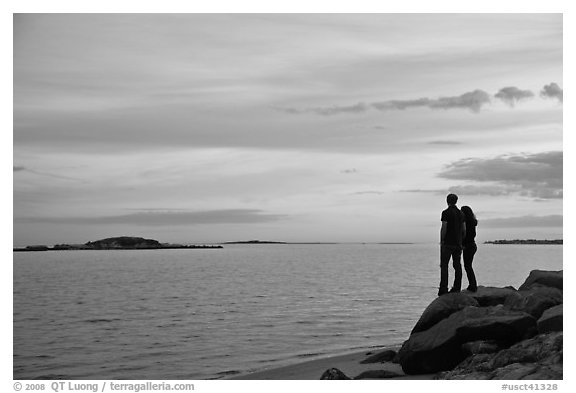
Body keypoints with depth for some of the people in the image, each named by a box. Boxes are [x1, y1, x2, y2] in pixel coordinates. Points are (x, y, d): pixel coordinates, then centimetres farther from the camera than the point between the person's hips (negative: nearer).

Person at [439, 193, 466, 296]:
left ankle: (443, 289, -9)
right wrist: (461, 242, 18)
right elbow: (464, 229, 10)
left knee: (444, 265, -3)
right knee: (457, 265, 7)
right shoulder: (461, 213, 10)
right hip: (458, 243, 6)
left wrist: (441, 241, -5)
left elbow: (444, 228, -13)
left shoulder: (446, 213, -8)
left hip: (447, 243, -6)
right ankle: (457, 288, 7)